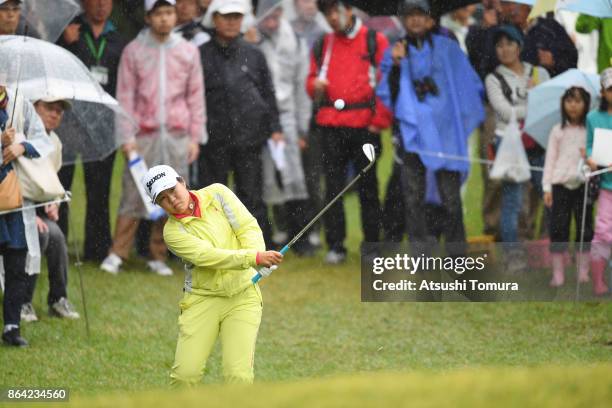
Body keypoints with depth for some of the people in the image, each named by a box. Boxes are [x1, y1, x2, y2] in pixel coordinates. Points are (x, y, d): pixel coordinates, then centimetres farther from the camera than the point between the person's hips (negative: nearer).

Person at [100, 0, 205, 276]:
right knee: (133, 194, -6)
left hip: (177, 136, 2)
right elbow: (125, 95, 3)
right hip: (143, 136, -2)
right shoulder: (134, 51, 3)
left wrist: (195, 137, 5)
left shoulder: (188, 51, 7)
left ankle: (158, 257, 11)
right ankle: (117, 254, 0)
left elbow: (196, 96, 10)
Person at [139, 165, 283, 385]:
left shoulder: (217, 194, 2)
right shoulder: (173, 231, -7)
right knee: (185, 374, -10)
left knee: (239, 375, -14)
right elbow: (207, 256, -21)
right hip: (202, 299, -1)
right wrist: (254, 258, -33)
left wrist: (259, 255, -25)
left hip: (242, 296, 1)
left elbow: (248, 227, -4)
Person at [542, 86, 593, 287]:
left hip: (583, 184, 0)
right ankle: (558, 275, 0)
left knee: (585, 229, 0)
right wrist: (547, 187, 2)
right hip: (560, 184, 0)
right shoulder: (558, 131, 9)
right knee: (558, 229, -2)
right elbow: (550, 159, 8)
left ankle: (583, 274, 7)